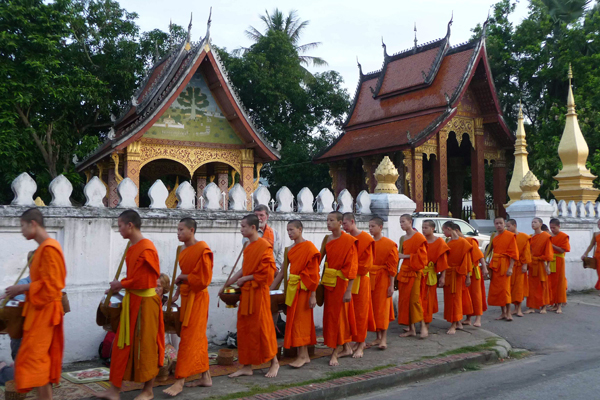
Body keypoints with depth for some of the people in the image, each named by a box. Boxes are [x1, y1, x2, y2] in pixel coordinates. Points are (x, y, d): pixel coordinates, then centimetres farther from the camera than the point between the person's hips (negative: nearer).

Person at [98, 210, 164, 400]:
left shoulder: (146, 249, -20)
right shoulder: (133, 247, 9)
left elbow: (143, 280, -20)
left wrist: (121, 284, -8)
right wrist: (122, 286, 4)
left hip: (144, 303, -9)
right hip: (131, 301, 9)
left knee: (145, 345, 3)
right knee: (123, 345, 12)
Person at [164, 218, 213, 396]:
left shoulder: (202, 249, -16)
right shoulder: (184, 250, 10)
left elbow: (203, 279, -19)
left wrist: (181, 278, -11)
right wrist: (179, 286, 7)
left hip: (197, 298, -9)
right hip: (186, 297, 9)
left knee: (188, 339, -5)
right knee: (198, 338, 13)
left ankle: (180, 381, 0)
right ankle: (205, 377, 23)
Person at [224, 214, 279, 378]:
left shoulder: (264, 246, -14)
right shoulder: (248, 246, 11)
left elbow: (267, 272, -18)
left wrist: (246, 279, -13)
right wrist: (229, 282, 18)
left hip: (258, 292, -8)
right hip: (246, 292, 8)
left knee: (261, 327, 1)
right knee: (244, 329, 10)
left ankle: (274, 362, 18)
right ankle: (247, 366, 19)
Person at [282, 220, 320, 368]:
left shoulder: (309, 247, -12)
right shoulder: (291, 249, 10)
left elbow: (313, 273, -14)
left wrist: (313, 295, -17)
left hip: (303, 288, -8)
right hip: (292, 287, 8)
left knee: (300, 320, -4)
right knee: (294, 319, 9)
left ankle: (302, 356, 5)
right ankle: (305, 355, 17)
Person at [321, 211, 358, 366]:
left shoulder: (349, 240, -13)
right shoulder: (327, 239, 7)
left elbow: (352, 267, -15)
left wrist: (348, 290, -18)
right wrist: (323, 280, 7)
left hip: (341, 282, -7)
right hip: (328, 282, 7)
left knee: (337, 316, -1)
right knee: (330, 314, 14)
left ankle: (335, 353, 9)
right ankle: (347, 348, 28)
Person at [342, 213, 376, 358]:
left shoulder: (366, 239, -10)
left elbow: (366, 264, -12)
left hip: (360, 280, -5)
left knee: (360, 311, 1)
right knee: (351, 312, 8)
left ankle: (361, 346, 8)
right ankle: (359, 341, 21)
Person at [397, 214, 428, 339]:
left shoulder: (419, 237, -8)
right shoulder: (402, 238, 14)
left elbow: (421, 255, -14)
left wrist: (405, 256, -15)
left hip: (414, 272, -7)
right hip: (404, 271, 7)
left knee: (414, 299, -10)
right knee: (404, 300, 4)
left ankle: (423, 326, 4)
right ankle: (411, 329, 11)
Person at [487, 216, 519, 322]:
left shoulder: (510, 236, -6)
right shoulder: (494, 237, 12)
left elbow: (513, 253, -8)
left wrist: (510, 267, -15)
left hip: (505, 265, -6)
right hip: (495, 265, 6)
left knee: (505, 288, -7)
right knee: (496, 289, 7)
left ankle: (508, 313, 4)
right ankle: (503, 313, 17)